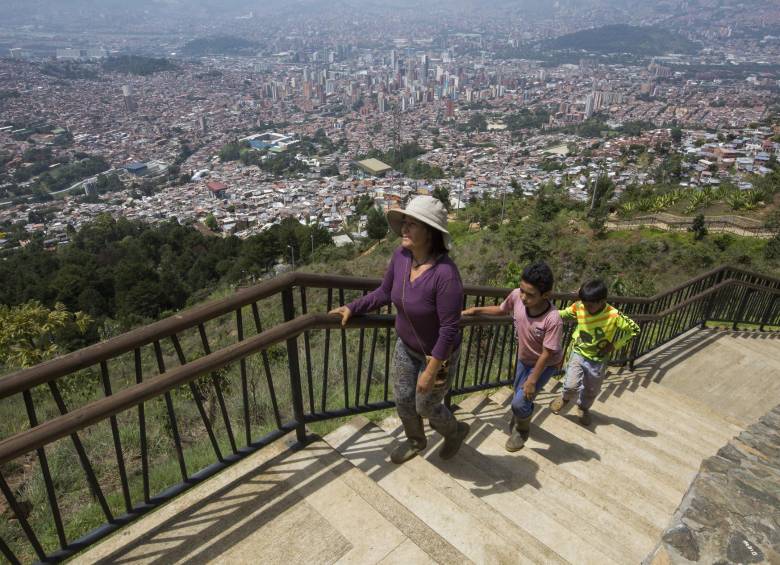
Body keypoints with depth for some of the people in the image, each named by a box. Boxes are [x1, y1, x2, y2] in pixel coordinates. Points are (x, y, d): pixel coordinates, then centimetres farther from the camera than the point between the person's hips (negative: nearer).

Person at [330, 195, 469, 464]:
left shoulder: (445, 274, -36)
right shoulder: (401, 255, -16)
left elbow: (450, 329, -29)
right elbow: (384, 293, 2)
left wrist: (431, 371, -23)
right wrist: (351, 308, -2)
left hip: (438, 354, -6)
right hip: (405, 346, 6)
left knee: (426, 407, 16)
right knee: (403, 400, 22)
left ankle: (456, 431, 50)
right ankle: (416, 441, 53)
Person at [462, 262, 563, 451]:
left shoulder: (553, 320, -38)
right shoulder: (516, 296, -26)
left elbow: (546, 354, -27)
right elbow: (501, 310, -1)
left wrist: (532, 381, -19)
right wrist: (475, 310, -5)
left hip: (545, 364, -5)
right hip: (524, 358, 5)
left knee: (520, 402, -8)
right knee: (518, 393, 24)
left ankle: (522, 431, 26)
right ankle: (519, 421, 56)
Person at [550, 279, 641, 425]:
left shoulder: (613, 315, -25)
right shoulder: (578, 307, -19)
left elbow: (634, 329, -12)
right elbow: (563, 314, 0)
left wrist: (614, 345, -16)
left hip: (598, 360, 0)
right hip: (579, 353, 0)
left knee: (592, 391, 19)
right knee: (572, 385, -15)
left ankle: (583, 407, 53)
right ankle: (565, 398, 22)